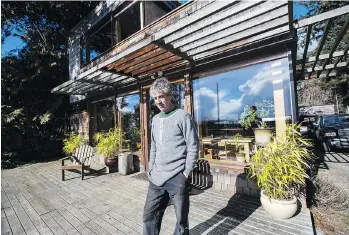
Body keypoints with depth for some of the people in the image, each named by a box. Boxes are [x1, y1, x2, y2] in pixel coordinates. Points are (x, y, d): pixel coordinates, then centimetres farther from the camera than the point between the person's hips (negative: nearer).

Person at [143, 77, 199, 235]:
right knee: (149, 216, 17)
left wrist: (186, 173, -11)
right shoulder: (155, 119, 11)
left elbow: (193, 146, -10)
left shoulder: (183, 116, -9)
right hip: (156, 178, 6)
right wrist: (151, 169, 12)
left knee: (181, 219, 12)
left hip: (177, 178, -5)